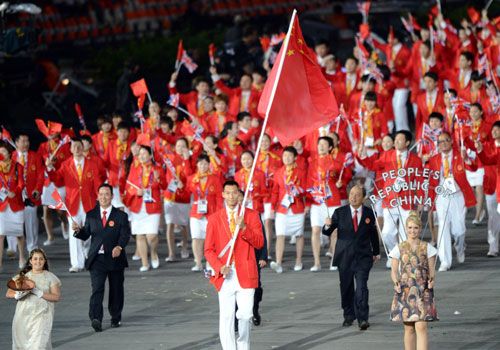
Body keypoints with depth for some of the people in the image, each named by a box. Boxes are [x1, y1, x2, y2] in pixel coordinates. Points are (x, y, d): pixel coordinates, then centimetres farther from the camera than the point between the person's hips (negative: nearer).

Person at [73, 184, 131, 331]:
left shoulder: (121, 216, 2)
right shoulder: (91, 215, 9)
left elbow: (125, 235, -8)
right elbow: (85, 235, 9)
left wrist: (119, 247, -26)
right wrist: (78, 230, -13)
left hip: (115, 258, 0)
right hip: (97, 259, 0)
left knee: (116, 290, 11)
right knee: (97, 288, -14)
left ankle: (116, 318, 27)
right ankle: (96, 319, -24)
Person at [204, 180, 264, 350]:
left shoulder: (251, 215, 7)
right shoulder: (214, 219, 7)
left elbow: (259, 243, -1)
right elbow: (209, 249, 5)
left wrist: (243, 228, -16)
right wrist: (219, 267, -12)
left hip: (245, 274, 0)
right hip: (225, 275, 0)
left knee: (245, 315, 0)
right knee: (226, 317, -3)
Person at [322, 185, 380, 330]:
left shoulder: (369, 213, 4)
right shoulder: (340, 213, 1)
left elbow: (373, 233, 16)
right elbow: (327, 232, -1)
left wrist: (376, 252, 25)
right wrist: (328, 225, -25)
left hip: (363, 257, -1)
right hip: (345, 257, 1)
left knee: (362, 287, -12)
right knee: (346, 288, 9)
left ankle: (363, 318, -14)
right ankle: (349, 316, 25)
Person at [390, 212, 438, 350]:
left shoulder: (427, 248, 5)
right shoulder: (399, 248, 5)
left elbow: (432, 271, 6)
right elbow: (394, 271, 6)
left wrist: (432, 280, -14)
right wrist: (396, 282, -13)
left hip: (423, 292, -1)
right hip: (405, 291, 1)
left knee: (421, 327, -11)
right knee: (409, 328, 5)